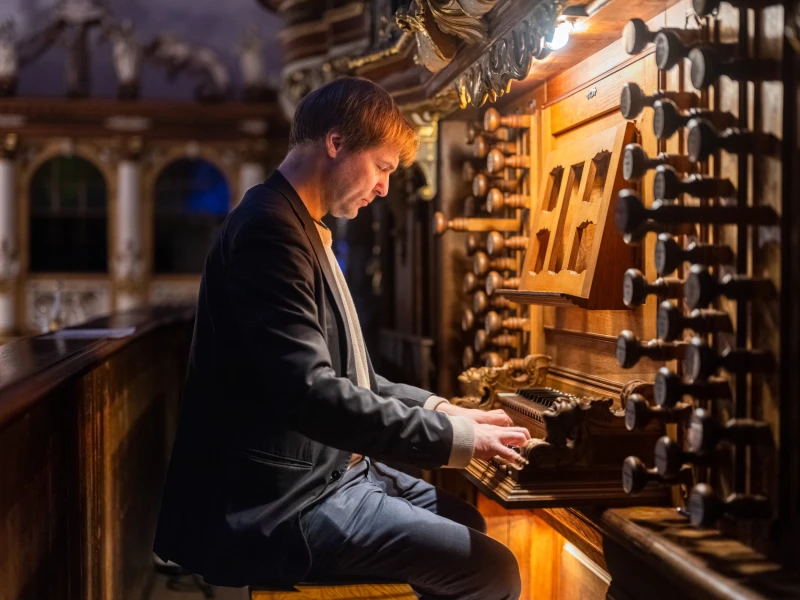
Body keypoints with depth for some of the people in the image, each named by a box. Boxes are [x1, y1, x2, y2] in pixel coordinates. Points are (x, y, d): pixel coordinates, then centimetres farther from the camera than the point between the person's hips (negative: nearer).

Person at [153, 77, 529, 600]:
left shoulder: (300, 228, 18)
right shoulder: (270, 230, -18)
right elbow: (310, 393, -27)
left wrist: (437, 409, 8)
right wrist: (453, 437, -21)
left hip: (324, 469, 11)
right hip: (285, 503, -11)